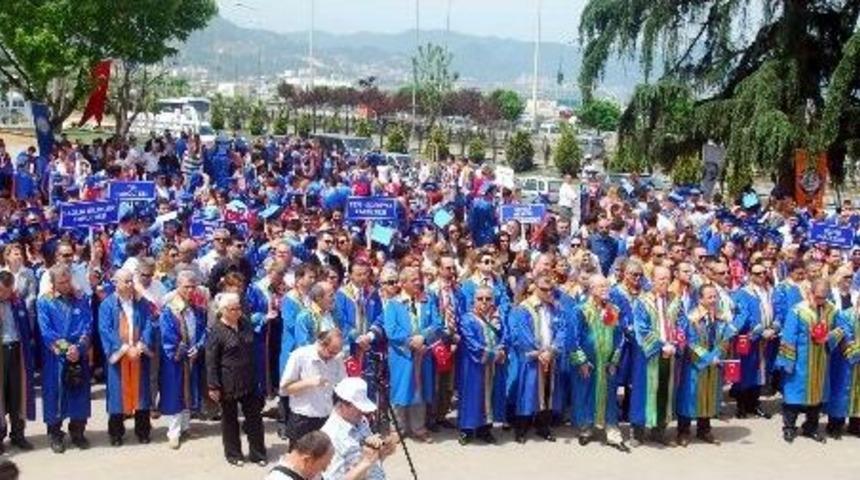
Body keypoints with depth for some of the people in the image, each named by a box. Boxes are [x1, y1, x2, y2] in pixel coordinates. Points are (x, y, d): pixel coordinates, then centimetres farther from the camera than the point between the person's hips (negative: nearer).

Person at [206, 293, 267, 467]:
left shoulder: (245, 324, 3)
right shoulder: (216, 331, -14)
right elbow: (211, 362, -14)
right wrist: (213, 386, -16)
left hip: (248, 381, 5)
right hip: (227, 384, -5)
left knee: (254, 416, 8)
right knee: (230, 418, 10)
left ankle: (257, 452, 20)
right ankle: (233, 454, 24)